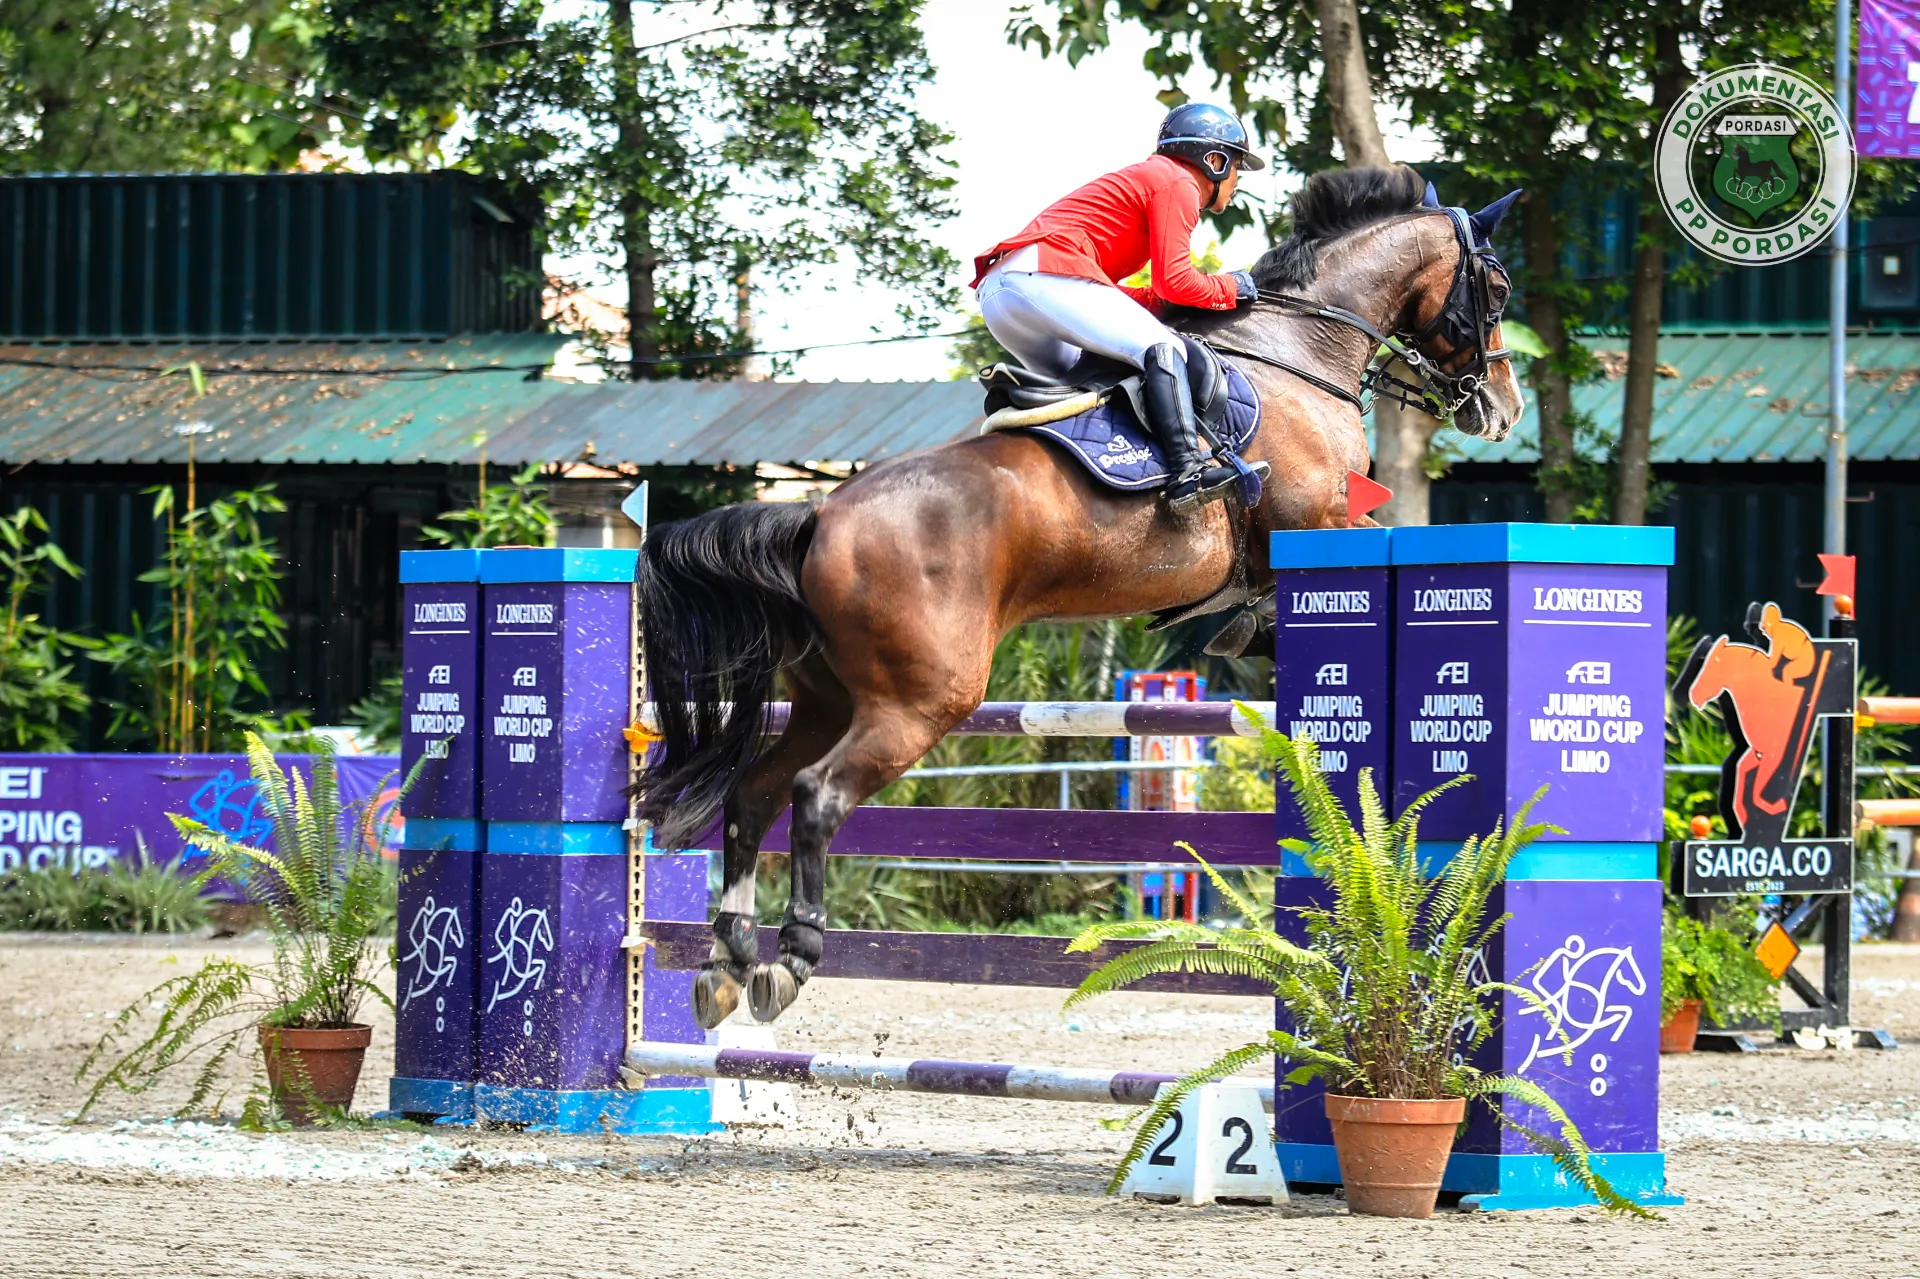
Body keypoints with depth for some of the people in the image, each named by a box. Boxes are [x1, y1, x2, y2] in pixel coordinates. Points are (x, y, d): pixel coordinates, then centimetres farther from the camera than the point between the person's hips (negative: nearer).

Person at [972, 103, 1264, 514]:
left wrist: (1163, 301, 18)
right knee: (1161, 347, -17)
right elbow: (1173, 279, -5)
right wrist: (1227, 288, 11)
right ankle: (1188, 473, -32)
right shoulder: (1177, 183, 5)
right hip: (1044, 274, -10)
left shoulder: (1142, 179, 34)